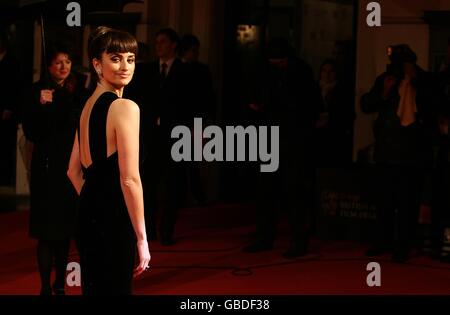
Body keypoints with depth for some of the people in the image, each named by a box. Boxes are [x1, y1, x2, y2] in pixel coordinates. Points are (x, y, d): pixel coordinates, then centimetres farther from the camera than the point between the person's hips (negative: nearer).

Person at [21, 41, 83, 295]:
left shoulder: (77, 92, 6)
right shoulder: (37, 91, -6)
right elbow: (30, 131, -12)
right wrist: (41, 106, -25)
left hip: (72, 167, 4)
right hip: (47, 167, -4)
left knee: (65, 229, 10)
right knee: (47, 231, -5)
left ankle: (61, 283, 20)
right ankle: (46, 286, -2)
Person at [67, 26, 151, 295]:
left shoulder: (89, 104, 12)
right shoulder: (125, 107, -14)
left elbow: (74, 171, 18)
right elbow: (129, 179, -17)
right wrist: (142, 239, -13)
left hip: (89, 212, 9)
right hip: (114, 219, -9)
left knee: (93, 288, 16)